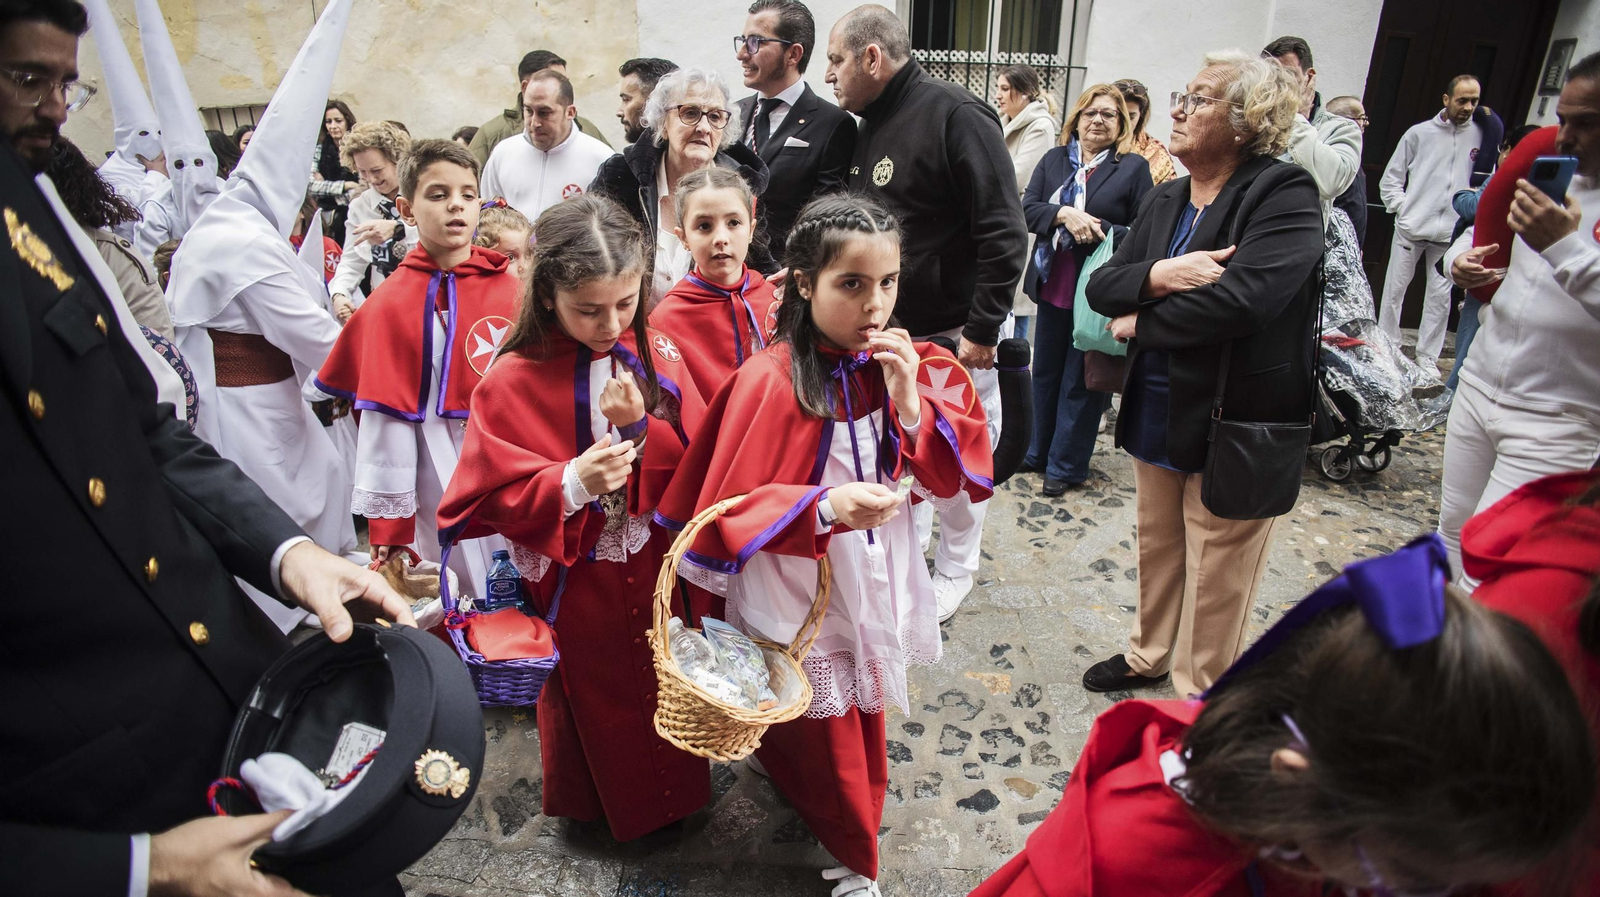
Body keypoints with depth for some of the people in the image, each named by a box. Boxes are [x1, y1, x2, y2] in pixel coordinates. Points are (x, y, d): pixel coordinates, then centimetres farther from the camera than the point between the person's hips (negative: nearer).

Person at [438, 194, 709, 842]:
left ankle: (674, 795, 50)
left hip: (661, 572, 3)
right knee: (595, 703, 18)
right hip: (575, 587, -3)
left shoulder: (656, 356, -7)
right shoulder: (513, 381, -17)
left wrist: (642, 425, -24)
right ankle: (595, 809, 47)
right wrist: (570, 484, -30)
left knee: (669, 689, 20)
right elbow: (488, 500, -15)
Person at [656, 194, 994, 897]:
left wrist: (909, 401, -21)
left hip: (873, 585, 5)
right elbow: (733, 508, -18)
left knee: (865, 725, 22)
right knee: (825, 740, 14)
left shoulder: (897, 363, -5)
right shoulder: (769, 383, -21)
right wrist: (824, 508, -34)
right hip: (798, 595, -5)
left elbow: (955, 474, -5)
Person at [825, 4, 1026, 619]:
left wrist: (982, 330, -21)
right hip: (890, 334, 8)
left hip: (955, 335, -7)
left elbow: (1004, 232, -20)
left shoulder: (955, 116, -16)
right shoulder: (866, 130, 10)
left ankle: (953, 574, 26)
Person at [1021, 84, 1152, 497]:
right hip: (1053, 284, 4)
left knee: (1081, 380, 5)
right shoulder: (1053, 160, 8)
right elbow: (1026, 208, -3)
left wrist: (1096, 230, -20)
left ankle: (1066, 465, 17)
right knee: (1045, 372, 15)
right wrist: (1064, 214, -19)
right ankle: (1040, 451, 31)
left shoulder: (1134, 167, -3)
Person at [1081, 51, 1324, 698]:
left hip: (1233, 427, -6)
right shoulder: (1163, 201, 8)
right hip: (1158, 414, 7)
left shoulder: (1285, 195, -14)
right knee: (1156, 548, 22)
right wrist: (1157, 275, -22)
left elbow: (1241, 297, -30)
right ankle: (1148, 656, 44)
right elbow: (1100, 286, 0)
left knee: (1216, 583, 8)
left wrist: (1139, 322, -16)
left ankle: (1199, 701, 27)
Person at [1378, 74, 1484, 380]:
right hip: (1411, 228, -1)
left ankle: (1428, 356, 12)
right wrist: (1401, 207, -4)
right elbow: (1391, 178, 6)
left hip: (1450, 233, 1)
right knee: (1394, 290, 5)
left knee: (1441, 297, 3)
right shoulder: (1419, 133, 2)